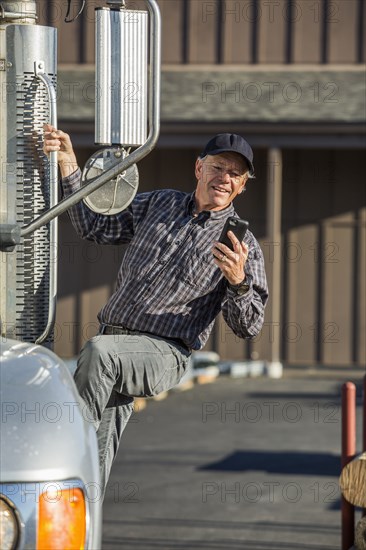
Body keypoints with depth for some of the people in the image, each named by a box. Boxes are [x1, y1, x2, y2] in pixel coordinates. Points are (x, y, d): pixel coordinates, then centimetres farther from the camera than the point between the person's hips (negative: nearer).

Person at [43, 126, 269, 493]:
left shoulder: (242, 246, 0)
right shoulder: (157, 205, 15)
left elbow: (248, 326, -5)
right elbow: (95, 226, 20)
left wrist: (238, 282, -26)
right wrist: (69, 168, 10)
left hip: (163, 354, -5)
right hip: (113, 344, 5)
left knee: (99, 351, -35)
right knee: (95, 459, -3)